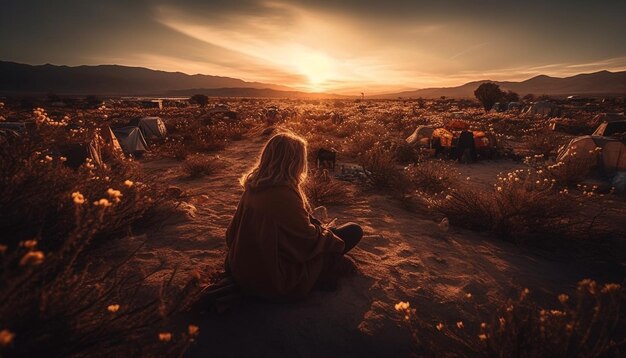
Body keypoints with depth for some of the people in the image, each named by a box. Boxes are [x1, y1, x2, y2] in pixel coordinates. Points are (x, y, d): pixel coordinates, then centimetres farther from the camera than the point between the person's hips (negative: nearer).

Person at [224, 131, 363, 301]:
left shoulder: (253, 187, -6)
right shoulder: (285, 196, -29)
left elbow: (232, 233, 5)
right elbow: (310, 240, -17)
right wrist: (329, 235, 5)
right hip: (277, 282, -7)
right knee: (353, 231, 1)